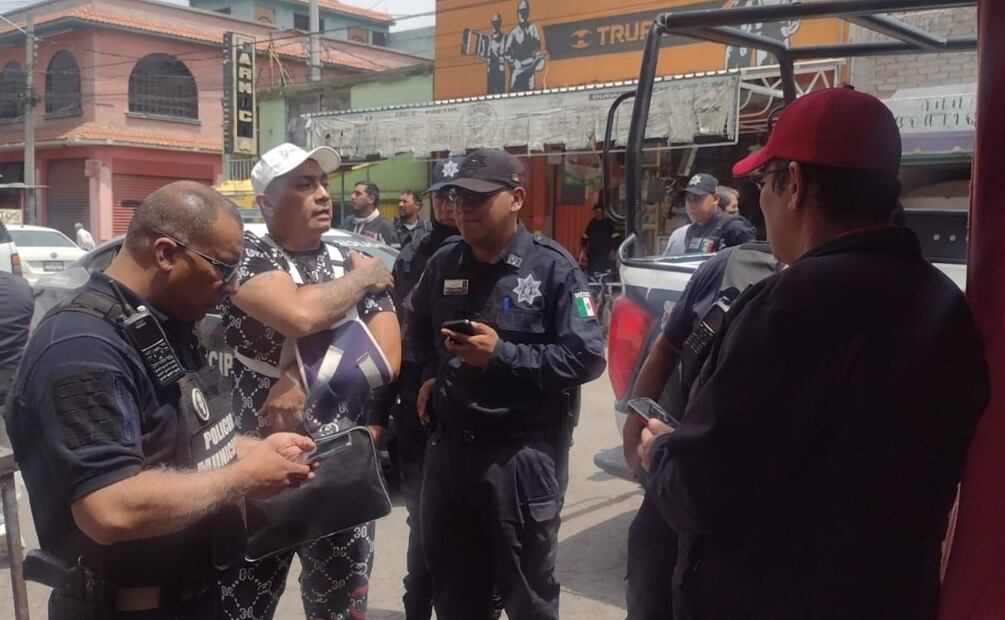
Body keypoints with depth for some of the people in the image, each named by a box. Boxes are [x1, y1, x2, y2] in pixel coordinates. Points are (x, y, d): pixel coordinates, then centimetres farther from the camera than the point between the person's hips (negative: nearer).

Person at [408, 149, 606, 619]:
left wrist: (502, 355, -22)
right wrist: (431, 374, 11)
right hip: (449, 446, 5)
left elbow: (587, 357, -16)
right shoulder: (443, 264, 7)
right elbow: (418, 326, 27)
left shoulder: (552, 268, -10)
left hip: (522, 453, -5)